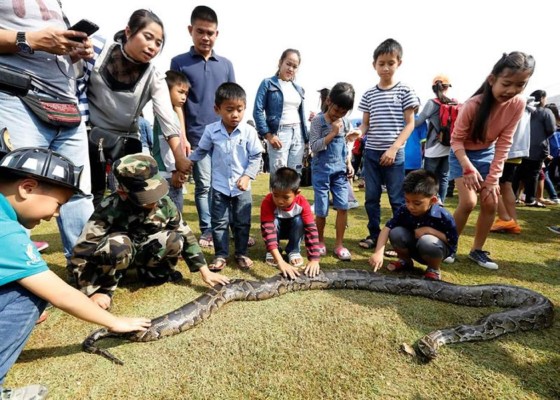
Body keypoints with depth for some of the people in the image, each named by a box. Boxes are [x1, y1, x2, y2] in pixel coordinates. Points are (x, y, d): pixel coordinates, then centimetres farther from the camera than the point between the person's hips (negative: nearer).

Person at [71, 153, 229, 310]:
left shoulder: (163, 203, -21)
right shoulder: (109, 209, -32)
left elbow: (186, 236, -13)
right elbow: (81, 252, -28)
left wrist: (205, 271, -15)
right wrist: (93, 292, -28)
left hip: (143, 252, 3)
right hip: (115, 255, -3)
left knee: (175, 240, -27)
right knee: (118, 245, -39)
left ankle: (152, 273, 3)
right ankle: (105, 287, -9)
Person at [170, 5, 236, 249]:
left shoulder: (226, 64, 13)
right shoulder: (180, 62, 5)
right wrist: (182, 137, -6)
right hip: (198, 137, -2)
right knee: (204, 185, 1)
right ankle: (207, 231, 13)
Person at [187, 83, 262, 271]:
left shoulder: (249, 131, -8)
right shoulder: (211, 130, -4)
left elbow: (256, 157, -3)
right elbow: (201, 151, 10)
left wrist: (248, 176, -14)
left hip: (242, 187, 0)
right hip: (219, 186, 1)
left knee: (242, 222, 10)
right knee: (219, 223, 8)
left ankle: (241, 253, 26)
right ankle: (221, 255, 21)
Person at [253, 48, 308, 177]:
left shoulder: (299, 88, 18)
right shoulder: (268, 83, 1)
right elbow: (257, 111, -6)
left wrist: (306, 138, 13)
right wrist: (268, 135, -14)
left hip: (298, 133, 6)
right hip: (279, 133, -5)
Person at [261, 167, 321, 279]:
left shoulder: (302, 202, -31)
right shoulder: (267, 202, -36)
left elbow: (311, 229, -34)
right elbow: (268, 230, -46)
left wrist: (314, 260, -43)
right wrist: (281, 262, -56)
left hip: (293, 230, 1)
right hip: (276, 228, 0)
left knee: (298, 220, -32)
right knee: (274, 221, -34)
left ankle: (294, 251, -8)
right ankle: (271, 252, -6)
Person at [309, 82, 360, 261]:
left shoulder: (345, 122, 8)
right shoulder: (318, 120, -7)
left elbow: (347, 145, 16)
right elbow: (314, 146, -13)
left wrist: (349, 164, 5)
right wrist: (333, 133, -16)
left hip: (340, 170, 4)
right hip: (322, 170, -4)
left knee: (343, 206, -3)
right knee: (321, 210, 1)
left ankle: (339, 245, 8)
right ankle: (320, 241, 23)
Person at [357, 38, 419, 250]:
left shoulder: (405, 91, 1)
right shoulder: (369, 94, 9)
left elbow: (410, 123, -2)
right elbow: (366, 123, 10)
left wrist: (394, 147, -13)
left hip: (395, 153, -3)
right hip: (371, 152, 3)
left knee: (397, 199, 1)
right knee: (371, 197, 8)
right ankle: (373, 235, 22)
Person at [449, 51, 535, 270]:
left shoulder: (518, 104, -15)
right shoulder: (473, 105, -28)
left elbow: (503, 144, -12)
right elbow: (456, 139, -23)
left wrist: (493, 178, -17)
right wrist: (468, 167, -36)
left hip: (487, 154, 5)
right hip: (462, 154, -4)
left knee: (491, 203, -2)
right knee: (468, 202, -16)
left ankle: (477, 250, 14)